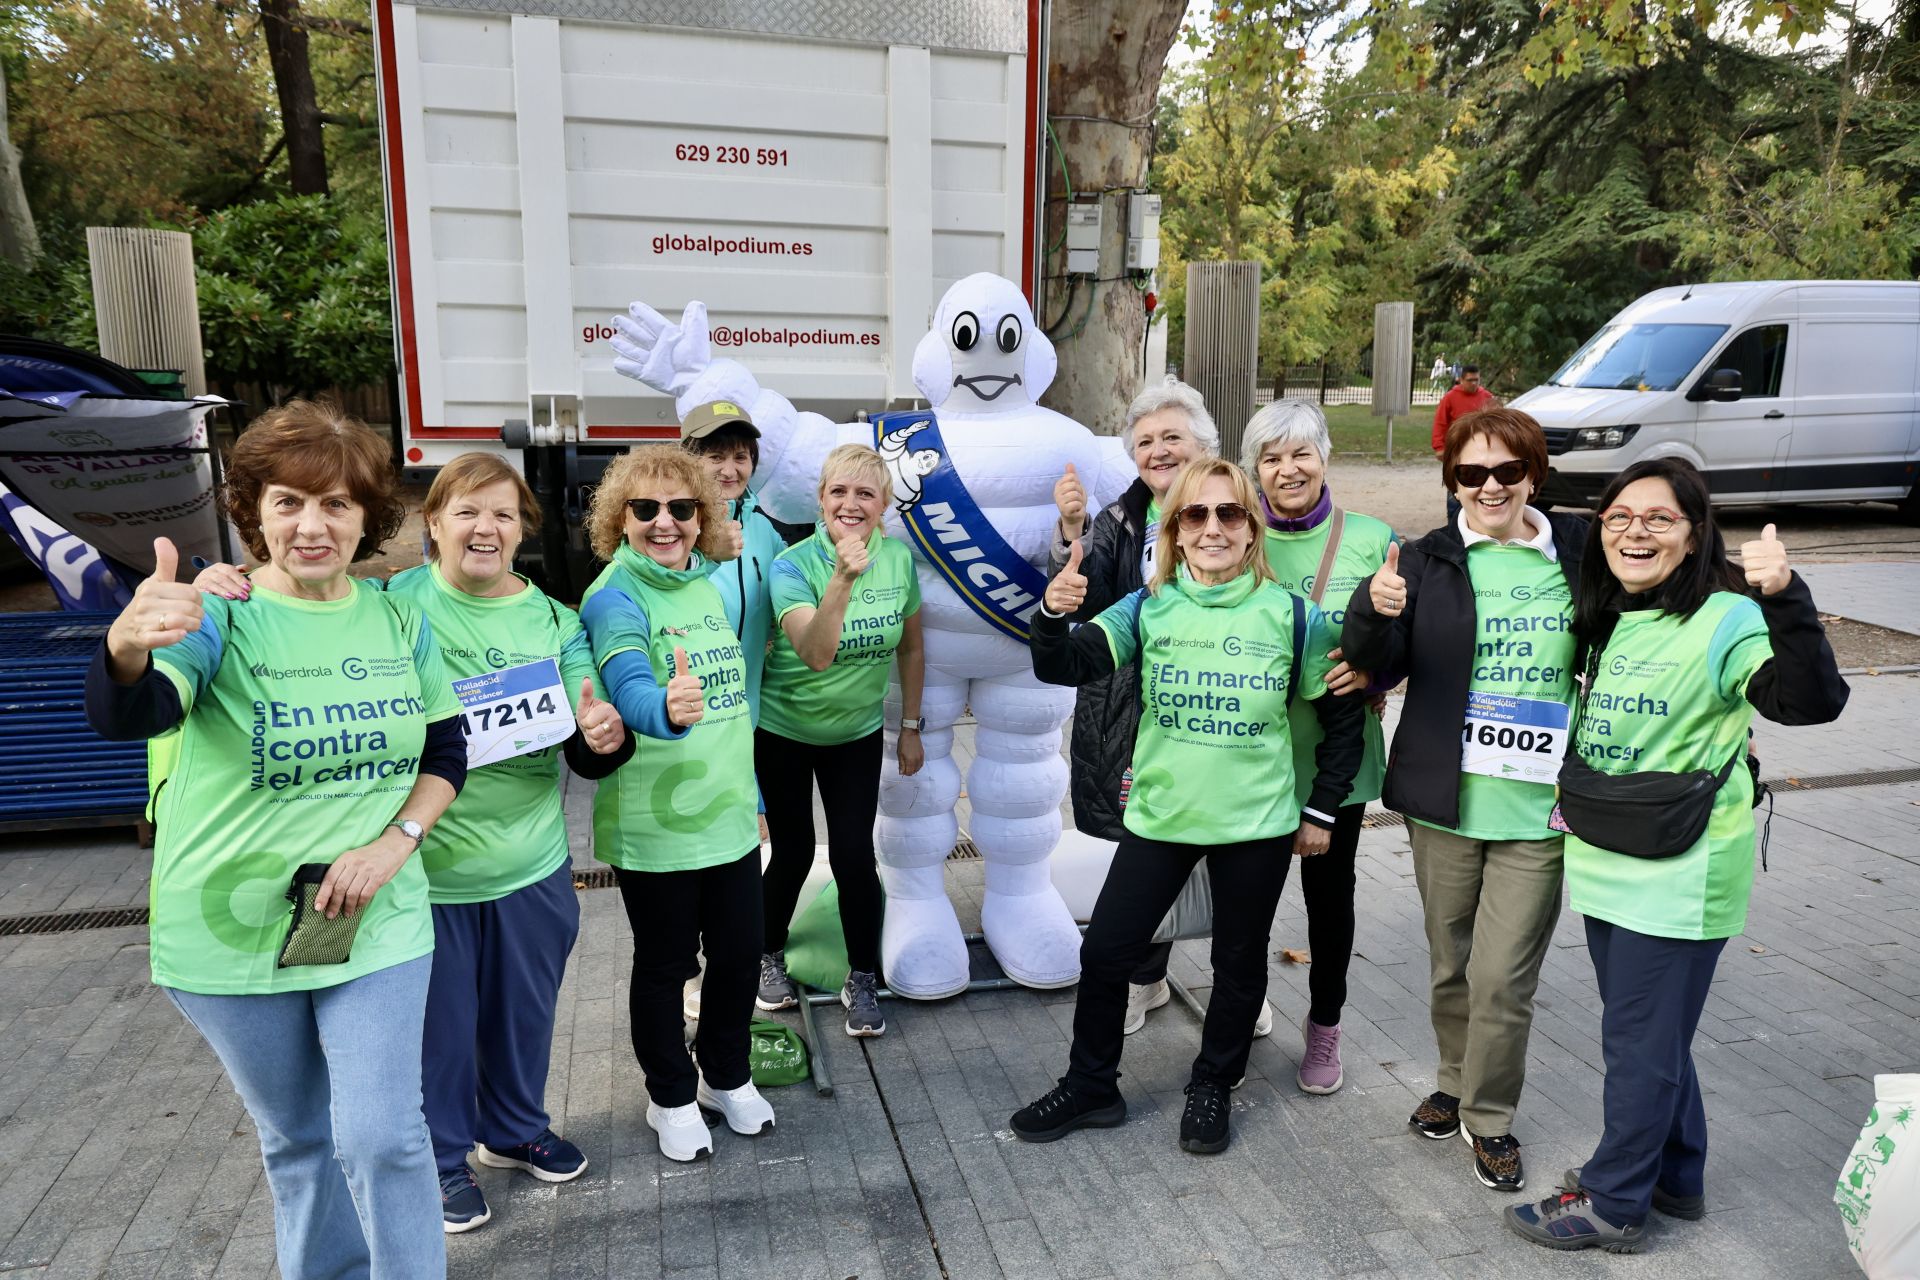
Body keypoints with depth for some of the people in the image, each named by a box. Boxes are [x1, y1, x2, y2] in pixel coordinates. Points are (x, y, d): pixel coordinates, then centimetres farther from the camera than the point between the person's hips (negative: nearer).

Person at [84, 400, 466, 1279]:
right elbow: (124, 716, -32)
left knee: (381, 1137, -2)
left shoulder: (399, 622, -2)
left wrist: (396, 841, -12)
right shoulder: (218, 616, -13)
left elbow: (447, 750, 6)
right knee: (296, 1140, 18)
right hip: (233, 932, -1)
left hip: (377, 921, 1)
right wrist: (127, 646, -55)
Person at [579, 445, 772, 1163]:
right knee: (664, 965, 12)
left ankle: (727, 1078, 39)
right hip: (654, 828, -6)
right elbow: (630, 687, -36)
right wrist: (666, 709, -59)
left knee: (739, 954, 16)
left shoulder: (708, 587, 5)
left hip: (730, 816, 6)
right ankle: (672, 1098, 33)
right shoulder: (614, 599, -16)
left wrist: (753, 792, 18)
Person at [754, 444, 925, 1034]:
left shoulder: (899, 560, -11)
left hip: (858, 733, 2)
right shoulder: (792, 565, -22)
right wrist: (844, 577, -48)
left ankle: (863, 980, 17)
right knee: (794, 852, 7)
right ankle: (770, 957, 34)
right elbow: (816, 654, -37)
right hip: (784, 730, -2)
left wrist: (910, 728, 6)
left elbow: (912, 648, 2)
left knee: (854, 854, -3)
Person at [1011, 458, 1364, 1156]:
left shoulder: (1289, 616, -7)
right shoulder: (1149, 608, -5)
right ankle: (1090, 1087, 28)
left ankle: (1212, 1089, 39)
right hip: (1159, 817, 1)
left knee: (1239, 965, 15)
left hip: (1257, 825, -1)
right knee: (1104, 953, 5)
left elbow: (1342, 713, 4)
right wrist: (1054, 613, -37)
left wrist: (1321, 810, 5)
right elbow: (1066, 668, -16)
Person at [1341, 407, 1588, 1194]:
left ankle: (1490, 1117, 23)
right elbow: (1376, 661, -9)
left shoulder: (1580, 555, 1)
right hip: (1444, 799, 1)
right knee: (1451, 964, 16)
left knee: (1504, 977, 2)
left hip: (1538, 806, -1)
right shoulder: (1428, 561, -1)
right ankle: (1456, 1083, 39)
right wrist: (1376, 610, -31)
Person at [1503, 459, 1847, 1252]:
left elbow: (1812, 700, -30)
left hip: (1679, 875, -7)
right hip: (1608, 865, 7)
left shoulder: (1725, 619, -16)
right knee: (1650, 1031, 21)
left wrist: (1785, 599, -40)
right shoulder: (1605, 619, 6)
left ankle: (1613, 1202, 21)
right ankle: (1675, 1177, 39)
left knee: (1640, 1040, 5)